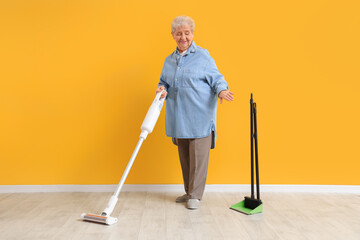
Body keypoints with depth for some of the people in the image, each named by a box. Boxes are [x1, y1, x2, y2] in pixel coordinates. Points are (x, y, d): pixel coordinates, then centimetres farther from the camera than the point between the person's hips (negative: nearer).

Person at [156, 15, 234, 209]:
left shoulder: (203, 56, 1)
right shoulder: (169, 60, 16)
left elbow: (216, 78, 0)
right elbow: (164, 83, 23)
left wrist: (221, 90, -22)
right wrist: (162, 89, -1)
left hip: (199, 118, -5)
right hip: (178, 119, 5)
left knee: (198, 157, -3)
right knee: (184, 157, 12)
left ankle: (195, 195, 9)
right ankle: (189, 192, 26)